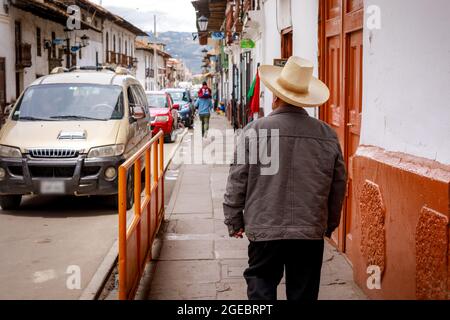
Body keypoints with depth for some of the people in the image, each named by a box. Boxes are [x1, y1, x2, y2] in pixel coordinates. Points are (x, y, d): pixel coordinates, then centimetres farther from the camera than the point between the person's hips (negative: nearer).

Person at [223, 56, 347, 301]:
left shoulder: (255, 130, -7)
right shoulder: (328, 135, 2)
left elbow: (238, 180, -5)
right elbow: (339, 185, 9)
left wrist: (234, 221, 7)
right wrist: (330, 224, 22)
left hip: (265, 229, -2)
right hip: (311, 232, 3)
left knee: (261, 289, 10)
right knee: (304, 292, 12)